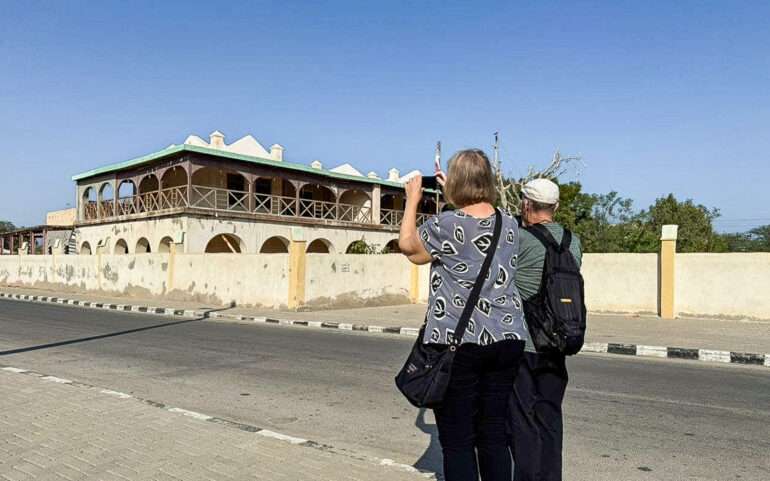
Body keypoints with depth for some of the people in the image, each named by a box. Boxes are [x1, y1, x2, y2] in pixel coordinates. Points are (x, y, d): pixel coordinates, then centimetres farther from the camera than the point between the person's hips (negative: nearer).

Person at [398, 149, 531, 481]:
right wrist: (455, 197, 33)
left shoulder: (446, 225, -11)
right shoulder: (510, 224, 6)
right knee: (495, 434, 14)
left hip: (457, 342, -5)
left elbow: (407, 245, 6)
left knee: (457, 438, 5)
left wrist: (412, 199, 17)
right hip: (507, 339, 5)